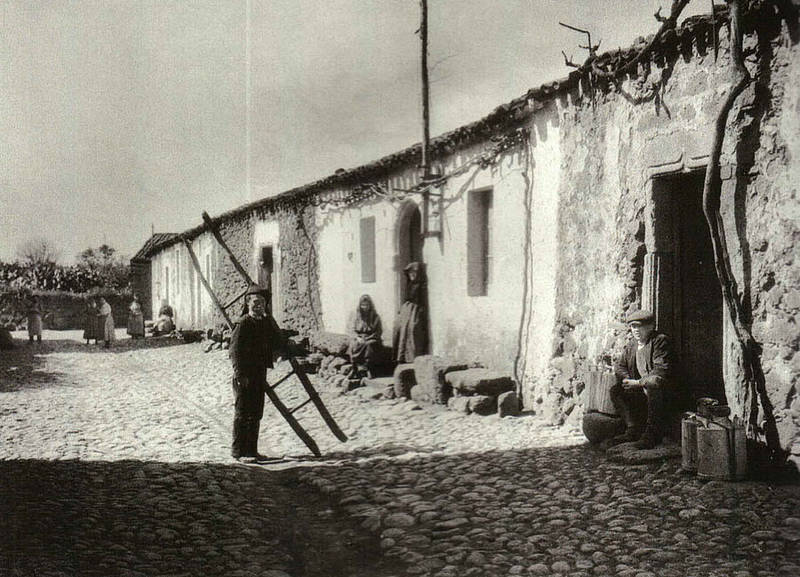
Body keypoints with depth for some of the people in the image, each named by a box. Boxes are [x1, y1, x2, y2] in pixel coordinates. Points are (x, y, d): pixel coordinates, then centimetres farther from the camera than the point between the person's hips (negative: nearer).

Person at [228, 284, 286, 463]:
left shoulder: (268, 322, 10)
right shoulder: (243, 323, -11)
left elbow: (278, 344, 17)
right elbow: (234, 351, -14)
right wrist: (240, 375, -19)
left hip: (260, 374, 7)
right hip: (244, 376, -7)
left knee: (256, 414, 13)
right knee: (243, 413, -2)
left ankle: (251, 450, 23)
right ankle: (239, 451, 6)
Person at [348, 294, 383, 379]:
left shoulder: (375, 317, 3)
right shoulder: (357, 317, 10)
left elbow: (379, 331, -1)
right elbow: (354, 331, 9)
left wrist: (367, 338, -14)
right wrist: (358, 338, -13)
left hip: (371, 339, -2)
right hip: (359, 338, 2)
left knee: (369, 345, -36)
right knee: (353, 344, -31)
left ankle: (368, 369, -33)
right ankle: (355, 368, -30)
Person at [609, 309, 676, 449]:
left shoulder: (660, 341, -9)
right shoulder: (631, 344, 14)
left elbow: (661, 370, -20)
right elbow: (619, 365, 16)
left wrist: (639, 382, -23)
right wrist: (628, 380, -6)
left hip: (662, 386, -8)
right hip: (638, 389, 8)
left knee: (653, 382, -39)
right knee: (615, 391, -7)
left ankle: (652, 433, -34)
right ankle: (633, 430, -6)